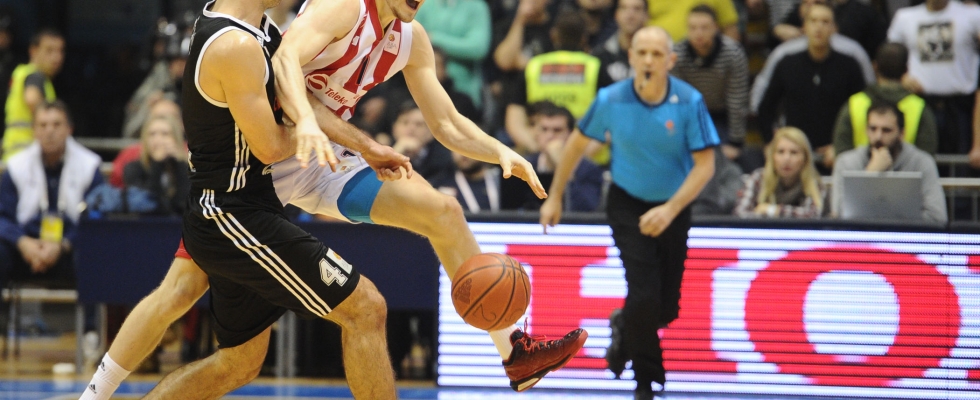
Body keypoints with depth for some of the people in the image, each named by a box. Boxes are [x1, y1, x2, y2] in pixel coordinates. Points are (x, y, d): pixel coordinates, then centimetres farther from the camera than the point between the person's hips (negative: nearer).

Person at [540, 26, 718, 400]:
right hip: (628, 204, -1)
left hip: (672, 207, 2)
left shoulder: (690, 102, -17)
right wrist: (554, 197, 6)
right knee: (643, 294, -18)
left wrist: (670, 210, -27)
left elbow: (705, 164, -15)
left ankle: (625, 326, 40)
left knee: (667, 309, 6)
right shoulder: (611, 100, -15)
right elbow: (577, 144, 2)